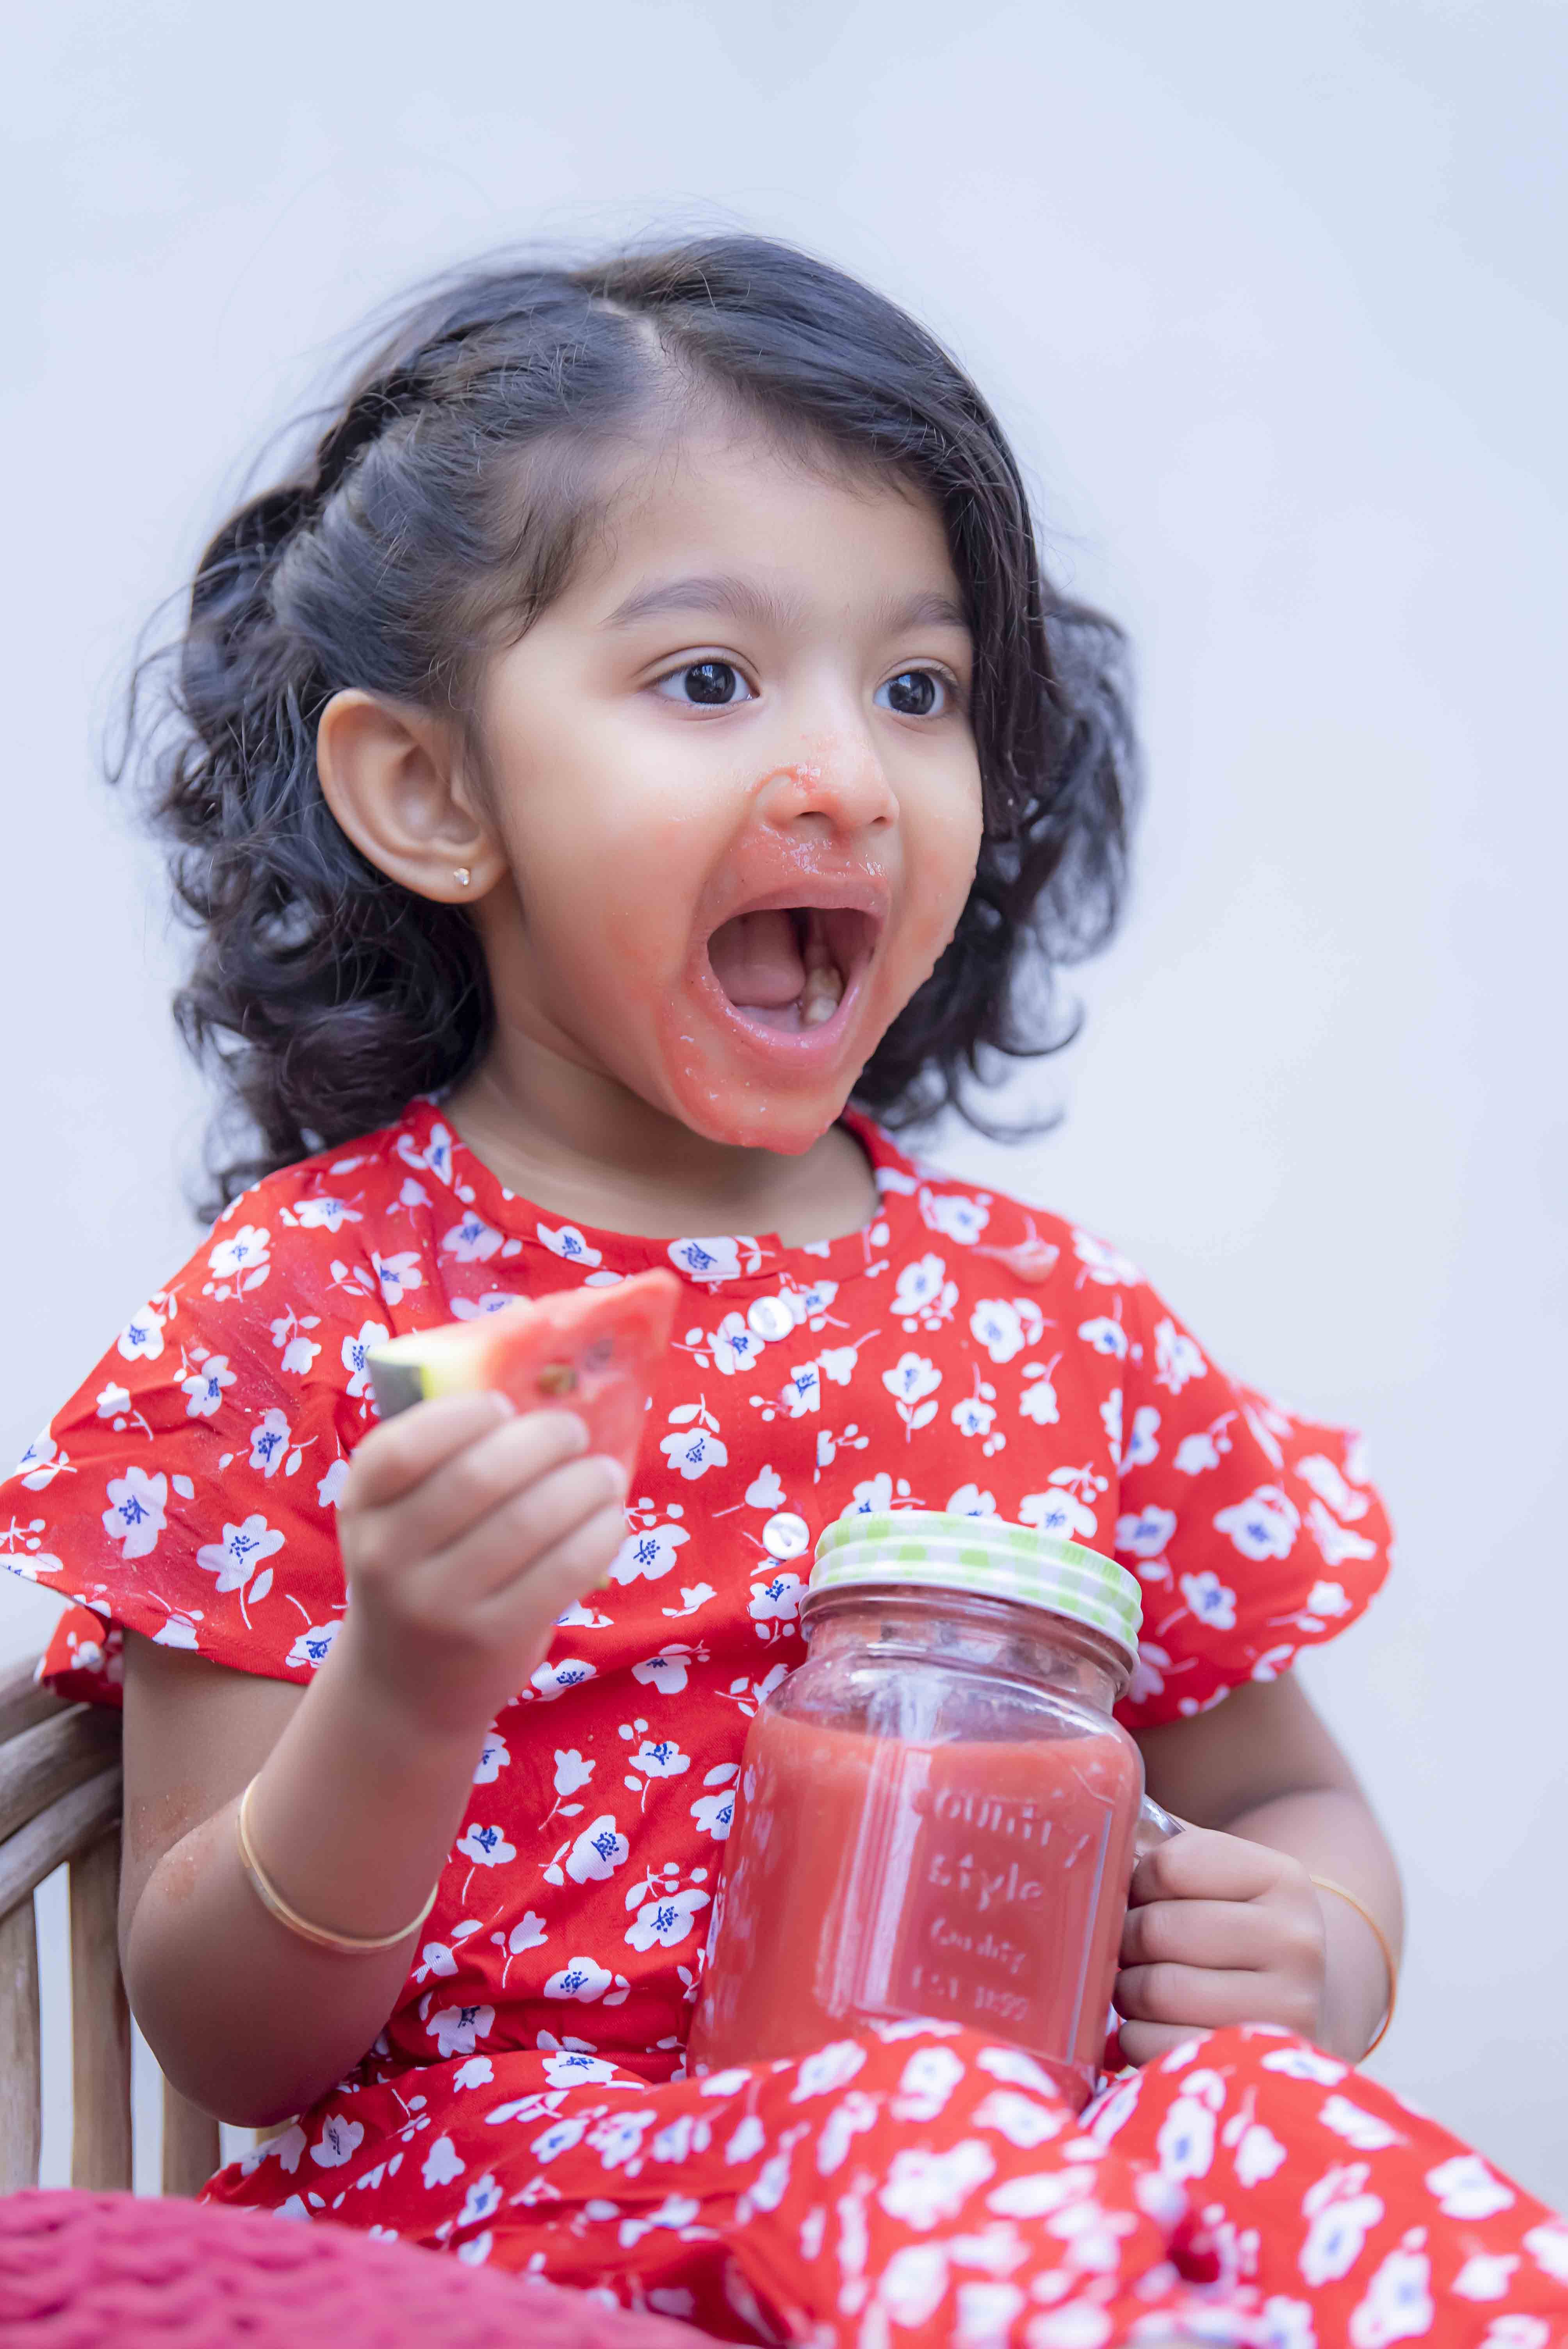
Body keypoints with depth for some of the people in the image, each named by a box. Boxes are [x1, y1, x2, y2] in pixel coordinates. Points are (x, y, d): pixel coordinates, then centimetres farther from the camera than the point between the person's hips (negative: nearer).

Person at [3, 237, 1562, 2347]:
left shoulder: (1056, 1322, 9)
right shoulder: (301, 1305, -2)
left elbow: (1290, 1796, 22)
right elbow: (229, 2051, -1)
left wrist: (1320, 1954, -4)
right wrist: (401, 1704, -23)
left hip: (1017, 2155, 4)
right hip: (495, 2164, -3)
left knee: (1273, 2136, -30)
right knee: (905, 2134, -36)